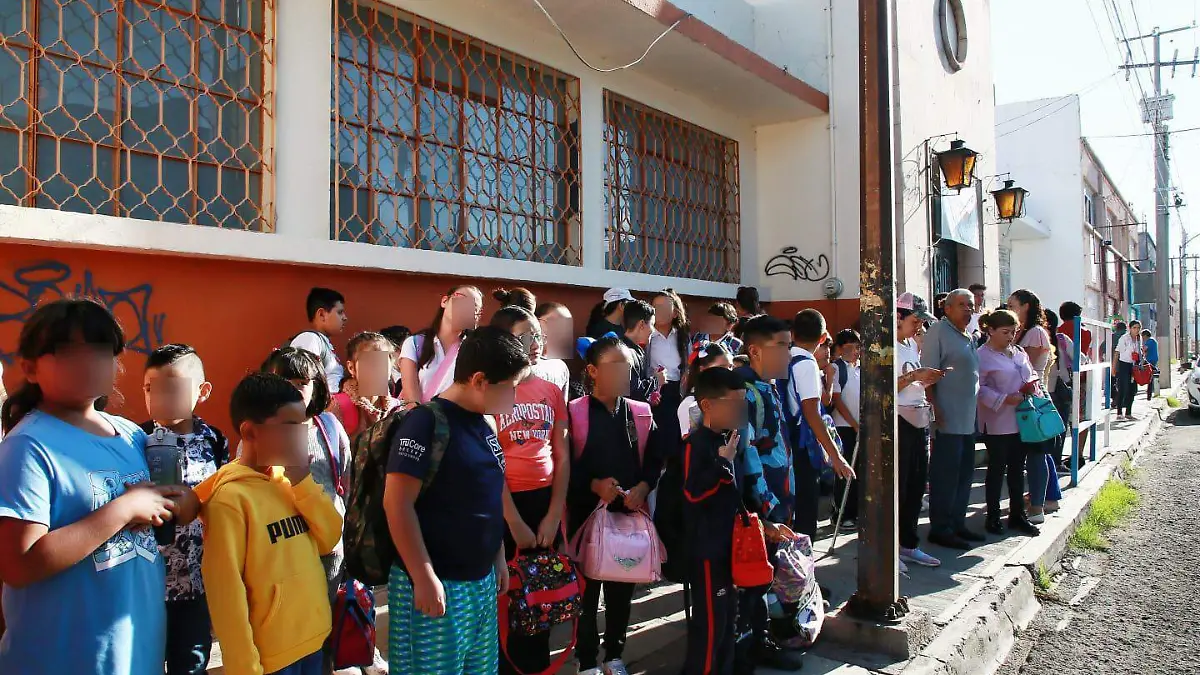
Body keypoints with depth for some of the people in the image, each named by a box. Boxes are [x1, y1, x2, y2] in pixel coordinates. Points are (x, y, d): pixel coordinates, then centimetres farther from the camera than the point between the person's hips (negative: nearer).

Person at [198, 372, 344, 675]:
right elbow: (225, 589, -17)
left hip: (314, 638, 7)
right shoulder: (231, 498, -17)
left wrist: (302, 479, -10)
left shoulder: (290, 481, 5)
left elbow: (330, 539, -1)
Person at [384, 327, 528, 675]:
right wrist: (424, 577, -19)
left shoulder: (484, 424, 9)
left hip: (482, 581, 8)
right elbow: (397, 504, -18)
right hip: (438, 583, -8)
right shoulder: (426, 422, -15)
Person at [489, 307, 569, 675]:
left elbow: (562, 454, 7)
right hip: (504, 503, -4)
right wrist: (515, 522, -10)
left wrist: (555, 514, -1)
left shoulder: (551, 390, 7)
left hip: (546, 500, 5)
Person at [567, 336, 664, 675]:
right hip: (587, 513, -4)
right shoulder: (574, 412, -7)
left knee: (623, 589, 13)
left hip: (631, 513, 4)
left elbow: (655, 460, 9)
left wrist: (643, 486, -7)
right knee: (587, 588, 6)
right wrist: (593, 485, -19)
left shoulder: (641, 412, 7)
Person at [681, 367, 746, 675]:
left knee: (729, 614, 19)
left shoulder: (727, 440, 10)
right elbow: (693, 492, -28)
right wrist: (723, 463, -28)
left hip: (728, 542, 10)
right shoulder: (696, 443, -19)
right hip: (706, 546, -9)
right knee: (710, 618, -2)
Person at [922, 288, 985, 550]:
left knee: (964, 473, 14)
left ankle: (957, 523, 24)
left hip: (968, 420, 9)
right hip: (947, 420, -9)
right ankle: (940, 528, 3)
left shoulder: (968, 338, 18)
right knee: (946, 474, -4)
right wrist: (935, 410, -20)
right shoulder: (938, 331, -9)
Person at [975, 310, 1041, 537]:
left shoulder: (1018, 352, 11)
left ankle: (1017, 515, 24)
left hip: (1021, 420, 7)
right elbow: (979, 388, -18)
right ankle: (993, 517, 14)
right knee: (997, 469, 3)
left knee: (1018, 468, 14)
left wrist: (1033, 383, 1)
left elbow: (1032, 373, 23)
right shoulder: (982, 356, -12)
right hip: (997, 423, -7)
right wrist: (1004, 399, -23)